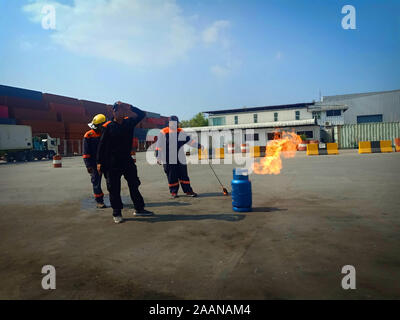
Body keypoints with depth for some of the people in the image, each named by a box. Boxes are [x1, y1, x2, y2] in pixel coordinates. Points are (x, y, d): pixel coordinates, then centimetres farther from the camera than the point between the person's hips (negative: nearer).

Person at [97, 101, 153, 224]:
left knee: (134, 185, 9)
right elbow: (102, 145, -4)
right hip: (112, 162, -4)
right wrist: (99, 162, -6)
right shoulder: (109, 126, -5)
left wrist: (129, 107, -3)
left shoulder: (129, 123, 5)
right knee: (114, 188, 2)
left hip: (127, 160, 4)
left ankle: (139, 209, 21)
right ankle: (117, 214, 13)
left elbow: (142, 114, 4)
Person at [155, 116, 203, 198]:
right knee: (171, 177, 2)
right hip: (168, 160, -3)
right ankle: (173, 192, 14)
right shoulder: (163, 132, -3)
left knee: (183, 175, 5)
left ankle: (188, 191, 12)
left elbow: (189, 140, 11)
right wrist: (158, 157, -5)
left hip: (180, 159, 3)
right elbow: (159, 146, -2)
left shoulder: (181, 132, 7)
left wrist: (199, 146, 4)